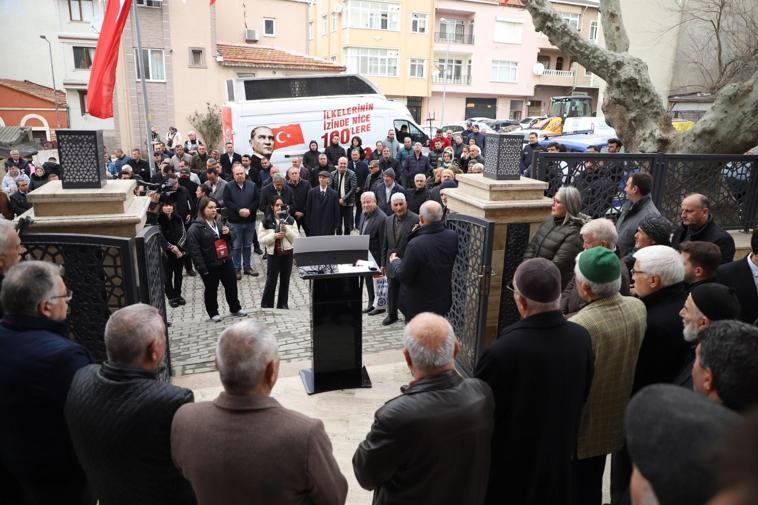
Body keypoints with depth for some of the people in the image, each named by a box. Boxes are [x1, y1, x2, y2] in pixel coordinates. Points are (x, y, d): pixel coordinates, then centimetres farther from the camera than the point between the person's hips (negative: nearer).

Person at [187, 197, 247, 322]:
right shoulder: (196, 227, -14)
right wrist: (202, 268, -21)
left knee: (231, 285, 14)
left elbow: (229, 240, 21)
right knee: (211, 289, 9)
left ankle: (235, 308, 31)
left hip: (225, 261, 6)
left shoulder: (219, 223, 9)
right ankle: (213, 313, 25)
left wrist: (228, 233, -4)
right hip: (210, 265, -6)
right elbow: (195, 250, -17)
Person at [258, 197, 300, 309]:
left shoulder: (290, 220, 1)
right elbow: (261, 239, -6)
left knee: (285, 280, 11)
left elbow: (296, 238, -2)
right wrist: (274, 236, -19)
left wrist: (286, 230, -17)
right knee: (271, 281, 2)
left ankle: (283, 304, 24)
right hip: (273, 253, -2)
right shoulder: (266, 221, -4)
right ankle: (266, 305, 15)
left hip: (287, 253, 2)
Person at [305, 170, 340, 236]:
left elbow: (336, 211, 3)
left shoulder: (334, 194, 0)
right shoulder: (312, 192, 3)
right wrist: (308, 224, 1)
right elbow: (307, 210, 5)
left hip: (328, 227, -1)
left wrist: (336, 226, 0)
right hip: (314, 226, 1)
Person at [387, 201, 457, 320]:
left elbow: (403, 276, -21)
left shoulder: (415, 245, -31)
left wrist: (395, 262, 1)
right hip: (443, 300, 6)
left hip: (417, 305, -6)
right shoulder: (453, 237, -13)